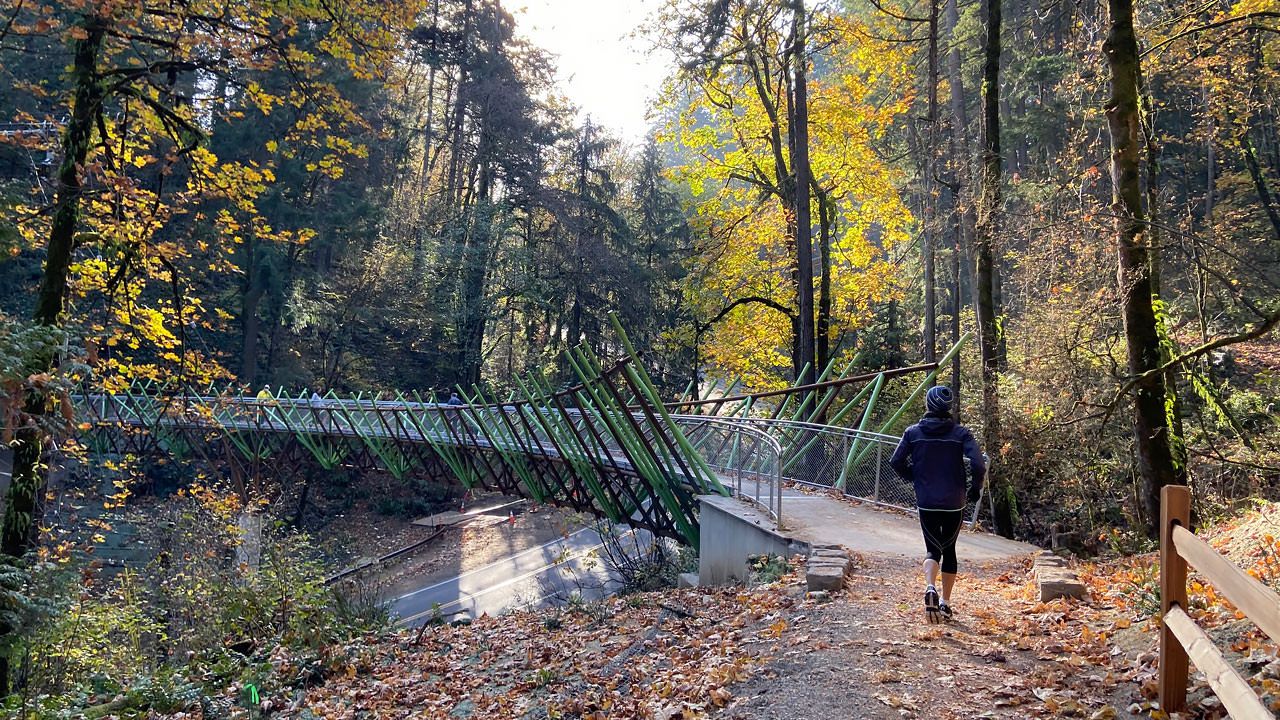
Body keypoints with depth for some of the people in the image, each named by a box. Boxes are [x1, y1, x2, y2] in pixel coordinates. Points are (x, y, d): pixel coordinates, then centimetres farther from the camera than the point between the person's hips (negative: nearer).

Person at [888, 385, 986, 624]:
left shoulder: (913, 432, -2)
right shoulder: (961, 433, -5)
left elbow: (896, 462, -5)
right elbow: (978, 464, -15)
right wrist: (975, 488, 3)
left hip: (926, 503, 0)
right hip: (954, 503, 0)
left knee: (933, 549, 9)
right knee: (949, 550, 16)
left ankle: (930, 588, -20)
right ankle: (945, 603, 20)